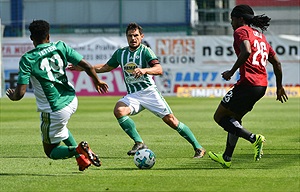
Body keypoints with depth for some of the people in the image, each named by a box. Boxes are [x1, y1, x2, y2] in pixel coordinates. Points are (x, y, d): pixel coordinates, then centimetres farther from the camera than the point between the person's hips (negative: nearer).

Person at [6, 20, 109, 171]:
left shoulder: (27, 59, -14)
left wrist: (12, 96, 8)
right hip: (71, 101, 5)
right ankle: (81, 153, 19)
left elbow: (20, 93, -17)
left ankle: (78, 150, -17)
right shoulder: (60, 47, -3)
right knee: (59, 126, 39)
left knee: (50, 151, 13)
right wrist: (97, 81, 15)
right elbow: (87, 66, -5)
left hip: (54, 111, -5)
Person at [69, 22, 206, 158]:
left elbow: (159, 69, -20)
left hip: (149, 91, -4)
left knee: (171, 120, -10)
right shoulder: (120, 53, 11)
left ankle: (198, 148, 2)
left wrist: (144, 70, -39)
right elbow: (107, 67, 27)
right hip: (132, 95, 4)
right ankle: (139, 143, -19)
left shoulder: (145, 51, -6)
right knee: (118, 110, -26)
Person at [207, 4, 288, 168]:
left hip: (248, 83, -9)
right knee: (234, 117, 24)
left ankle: (254, 138, -15)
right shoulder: (260, 36, 22)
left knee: (219, 116, 1)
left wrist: (231, 72, -15)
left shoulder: (241, 31, -3)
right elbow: (276, 63, 23)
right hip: (262, 85, 9)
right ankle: (227, 158, 28)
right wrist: (279, 87, 31)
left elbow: (246, 51, -23)